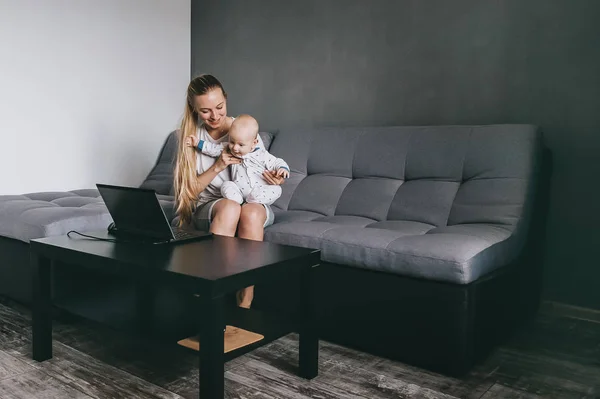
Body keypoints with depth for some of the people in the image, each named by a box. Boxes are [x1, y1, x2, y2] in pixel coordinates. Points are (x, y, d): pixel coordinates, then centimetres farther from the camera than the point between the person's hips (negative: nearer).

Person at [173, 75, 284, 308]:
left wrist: (275, 180, -16)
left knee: (251, 212, -37)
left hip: (252, 202, 1)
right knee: (229, 206, -37)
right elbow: (190, 189, -2)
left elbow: (263, 174, 8)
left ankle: (244, 304, -33)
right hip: (207, 208, 0)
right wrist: (217, 167, -19)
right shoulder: (190, 135, 1)